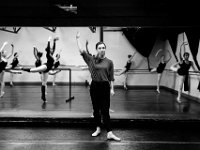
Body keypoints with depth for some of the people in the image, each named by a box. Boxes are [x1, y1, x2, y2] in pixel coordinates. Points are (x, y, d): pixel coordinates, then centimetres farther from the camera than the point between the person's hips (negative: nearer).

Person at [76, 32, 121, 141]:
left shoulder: (109, 62, 1)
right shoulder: (91, 59, 3)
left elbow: (111, 77, 2)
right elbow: (81, 51, -3)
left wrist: (112, 89, -3)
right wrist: (77, 39, -4)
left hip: (105, 86, -2)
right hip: (94, 86, 2)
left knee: (105, 110, -5)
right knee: (96, 109, 11)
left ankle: (109, 133, -4)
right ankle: (98, 129, 27)